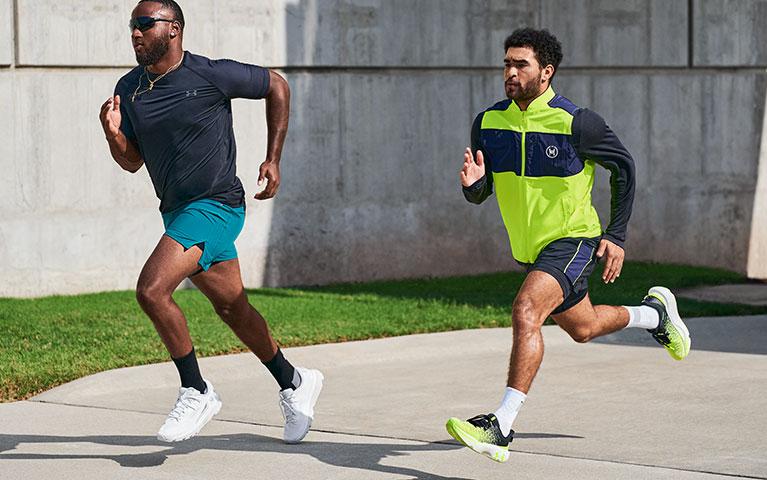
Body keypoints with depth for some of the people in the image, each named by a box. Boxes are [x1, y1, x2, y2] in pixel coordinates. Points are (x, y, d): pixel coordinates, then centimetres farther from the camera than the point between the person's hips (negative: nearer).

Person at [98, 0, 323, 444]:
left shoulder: (212, 75, -13)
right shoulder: (129, 89, 4)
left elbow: (277, 86, 2)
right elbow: (132, 162, 11)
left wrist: (274, 159, 2)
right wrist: (113, 133, -11)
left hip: (216, 205, -7)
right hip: (178, 210, 7)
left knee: (152, 290, -23)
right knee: (233, 309, 15)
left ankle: (197, 393, -9)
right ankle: (295, 383, 34)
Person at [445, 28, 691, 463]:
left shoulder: (576, 122, -20)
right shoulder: (488, 122, -5)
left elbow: (623, 166, -5)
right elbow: (480, 194, 1)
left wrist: (616, 236, -7)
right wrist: (472, 184, -24)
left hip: (573, 241, -7)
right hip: (529, 248, 7)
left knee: (526, 312, -30)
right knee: (583, 328, 25)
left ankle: (501, 428, -32)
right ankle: (654, 312, 56)